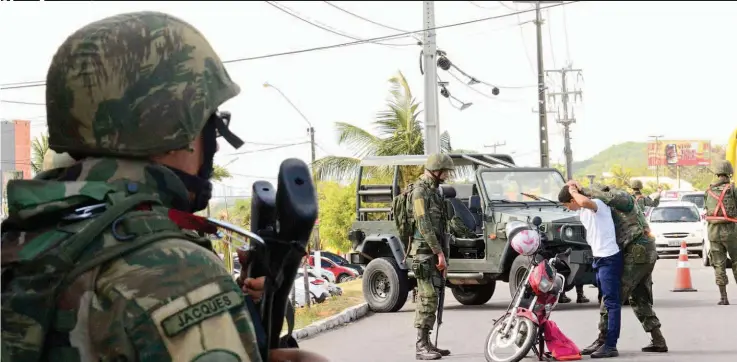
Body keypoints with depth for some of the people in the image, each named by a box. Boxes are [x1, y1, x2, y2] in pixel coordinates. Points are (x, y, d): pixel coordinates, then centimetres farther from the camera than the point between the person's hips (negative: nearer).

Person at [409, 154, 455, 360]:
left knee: (431, 298, 10)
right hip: (424, 252, -9)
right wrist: (439, 253, -19)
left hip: (434, 252, 9)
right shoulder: (420, 191, -11)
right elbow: (424, 225, -18)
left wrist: (441, 254, 17)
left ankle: (427, 344, 14)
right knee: (428, 298, -13)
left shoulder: (433, 190, 18)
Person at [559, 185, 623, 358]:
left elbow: (584, 202, -39)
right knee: (606, 303, 15)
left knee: (611, 303, -9)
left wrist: (573, 191, -22)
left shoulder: (597, 204, -17)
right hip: (599, 258, 10)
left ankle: (610, 346, -10)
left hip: (609, 259, -10)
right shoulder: (582, 212, 12)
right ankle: (604, 342, 22)